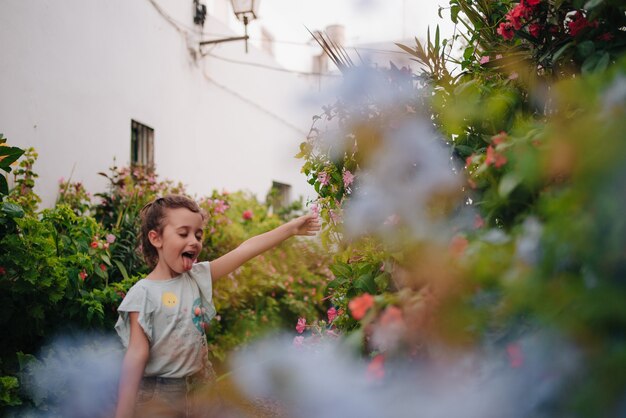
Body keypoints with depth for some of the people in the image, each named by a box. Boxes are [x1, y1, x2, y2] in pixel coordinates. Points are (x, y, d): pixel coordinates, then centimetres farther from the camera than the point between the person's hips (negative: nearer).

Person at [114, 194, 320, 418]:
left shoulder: (197, 276, 2)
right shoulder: (143, 294, -13)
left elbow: (245, 250, -2)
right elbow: (136, 355, -18)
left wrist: (291, 227, -3)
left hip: (198, 387, 5)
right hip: (157, 396, -5)